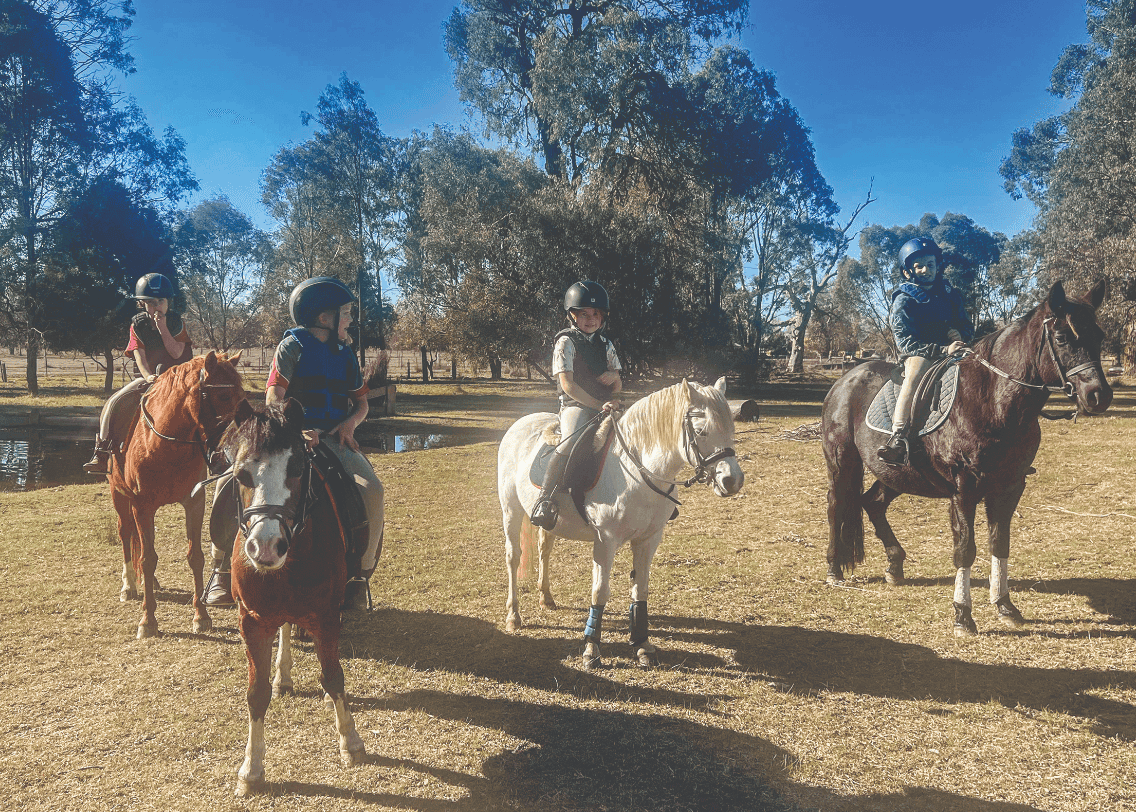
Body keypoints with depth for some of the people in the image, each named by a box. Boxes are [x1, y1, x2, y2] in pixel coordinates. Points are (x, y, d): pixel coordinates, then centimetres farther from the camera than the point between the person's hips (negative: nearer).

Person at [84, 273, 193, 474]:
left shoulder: (176, 323, 1)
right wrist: (148, 376, -24)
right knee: (116, 403, -17)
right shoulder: (138, 324, 6)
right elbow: (140, 355, -5)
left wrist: (163, 328, -20)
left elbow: (177, 353, -13)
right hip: (146, 377, 3)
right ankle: (103, 453, -12)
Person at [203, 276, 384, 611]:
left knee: (372, 489, -23)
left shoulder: (345, 354, 16)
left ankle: (360, 576, -7)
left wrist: (351, 421, -1)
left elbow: (361, 403, 22)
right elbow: (273, 400, -8)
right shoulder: (293, 345, -1)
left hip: (335, 439, 4)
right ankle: (222, 571, 0)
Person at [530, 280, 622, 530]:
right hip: (575, 406, -6)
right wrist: (599, 404, -19)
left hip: (606, 405, 7)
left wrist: (612, 376, -5)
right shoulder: (566, 342, 0)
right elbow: (568, 384, -11)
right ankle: (543, 500, -31)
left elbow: (617, 386, 21)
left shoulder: (605, 345, 18)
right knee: (572, 441, -34)